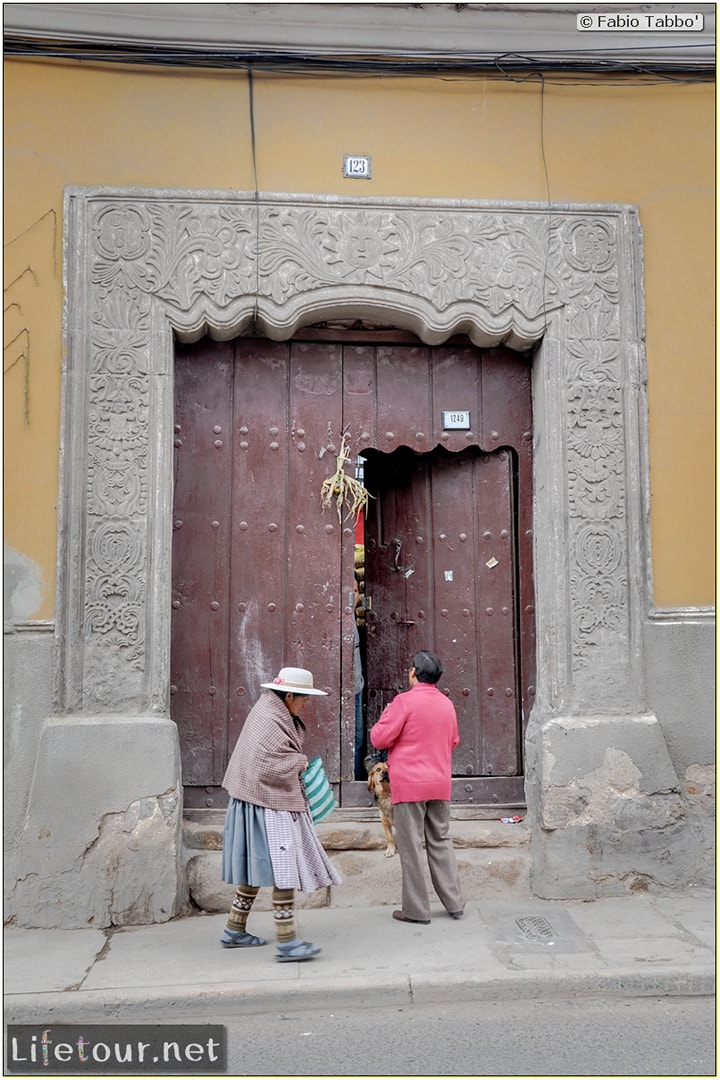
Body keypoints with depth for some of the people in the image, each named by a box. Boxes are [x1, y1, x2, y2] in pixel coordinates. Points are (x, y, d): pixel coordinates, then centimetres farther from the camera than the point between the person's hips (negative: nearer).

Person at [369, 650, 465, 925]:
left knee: (411, 846, 2)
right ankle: (454, 903, 18)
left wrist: (387, 715, 5)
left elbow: (379, 738, -11)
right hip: (440, 783, 6)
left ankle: (416, 910, 7)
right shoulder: (447, 704, 7)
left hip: (409, 784, -6)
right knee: (441, 842, 15)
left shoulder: (405, 701, -13)